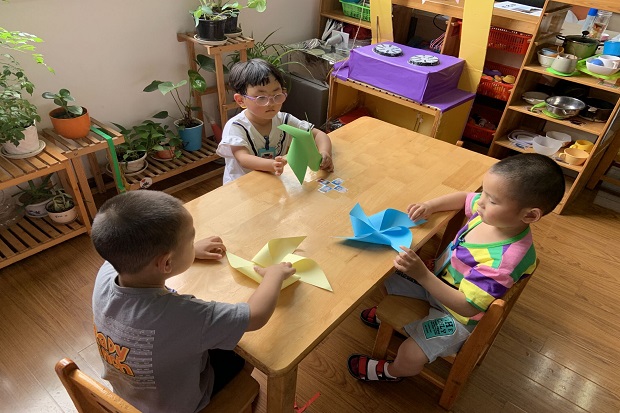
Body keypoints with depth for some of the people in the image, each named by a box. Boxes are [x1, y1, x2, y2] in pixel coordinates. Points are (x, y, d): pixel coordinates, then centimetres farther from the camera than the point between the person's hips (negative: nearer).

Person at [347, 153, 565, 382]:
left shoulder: (505, 259, -38)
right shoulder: (494, 212, -18)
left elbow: (467, 306, -34)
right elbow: (464, 197, 5)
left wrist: (422, 274, -40)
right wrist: (430, 206, -12)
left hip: (458, 314, -7)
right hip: (437, 278, 8)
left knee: (410, 357, -18)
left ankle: (391, 371, 21)